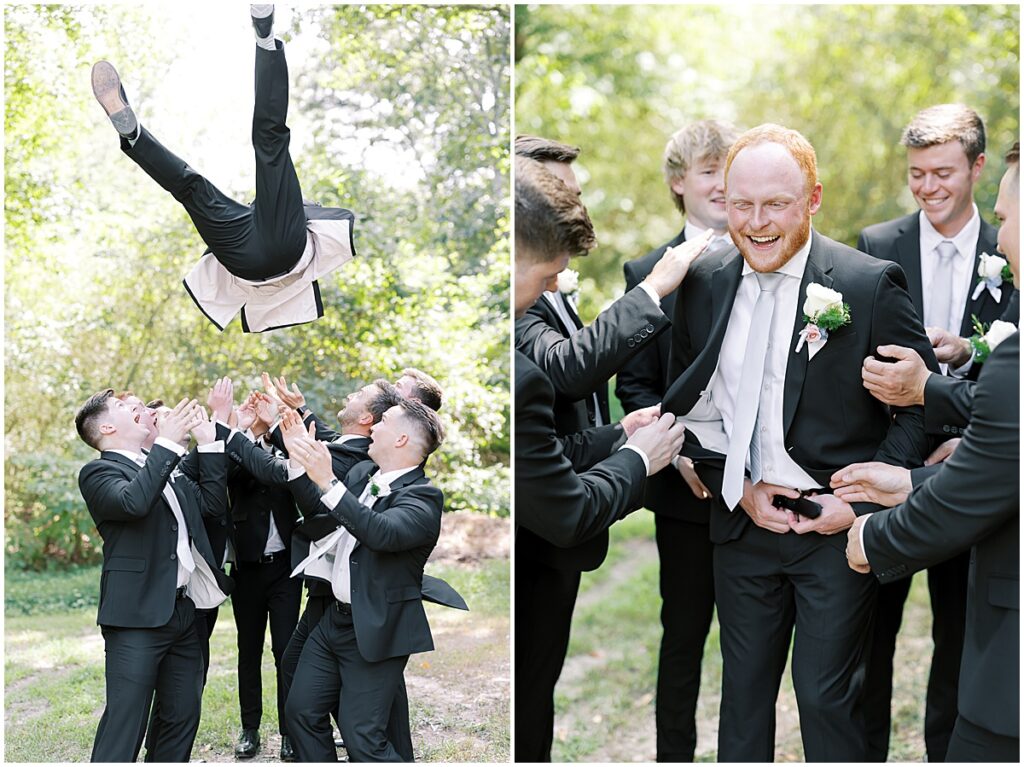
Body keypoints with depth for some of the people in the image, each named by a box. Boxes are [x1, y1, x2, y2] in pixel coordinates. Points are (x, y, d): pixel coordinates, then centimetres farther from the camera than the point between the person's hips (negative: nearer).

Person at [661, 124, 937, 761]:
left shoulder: (871, 284, -11)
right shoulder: (703, 286, 2)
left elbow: (921, 405, -7)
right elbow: (688, 405, 10)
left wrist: (862, 502, -13)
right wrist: (739, 489, -2)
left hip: (838, 527, -4)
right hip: (742, 522, 4)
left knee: (827, 696, 4)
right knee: (743, 686, 16)